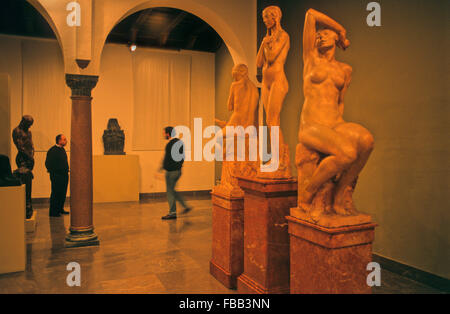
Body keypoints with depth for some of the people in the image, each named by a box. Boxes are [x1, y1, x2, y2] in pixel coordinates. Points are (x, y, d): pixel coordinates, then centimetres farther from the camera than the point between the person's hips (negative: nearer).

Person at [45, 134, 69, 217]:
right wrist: (53, 173, -12)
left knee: (63, 194, 13)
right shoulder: (52, 150, -12)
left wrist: (66, 171, 13)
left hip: (64, 175, 8)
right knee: (55, 194, -2)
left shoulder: (62, 149, 14)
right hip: (57, 176, -8)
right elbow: (48, 164, -14)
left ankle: (60, 209, 25)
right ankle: (53, 212, 7)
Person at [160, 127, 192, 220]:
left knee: (170, 191, 2)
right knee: (172, 190, 20)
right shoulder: (180, 142, 9)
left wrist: (163, 167, -6)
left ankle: (172, 213, 9)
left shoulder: (170, 144, -18)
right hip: (178, 170, 9)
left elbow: (167, 159, -19)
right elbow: (182, 156, 14)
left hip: (171, 171, -9)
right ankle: (185, 206, 20)